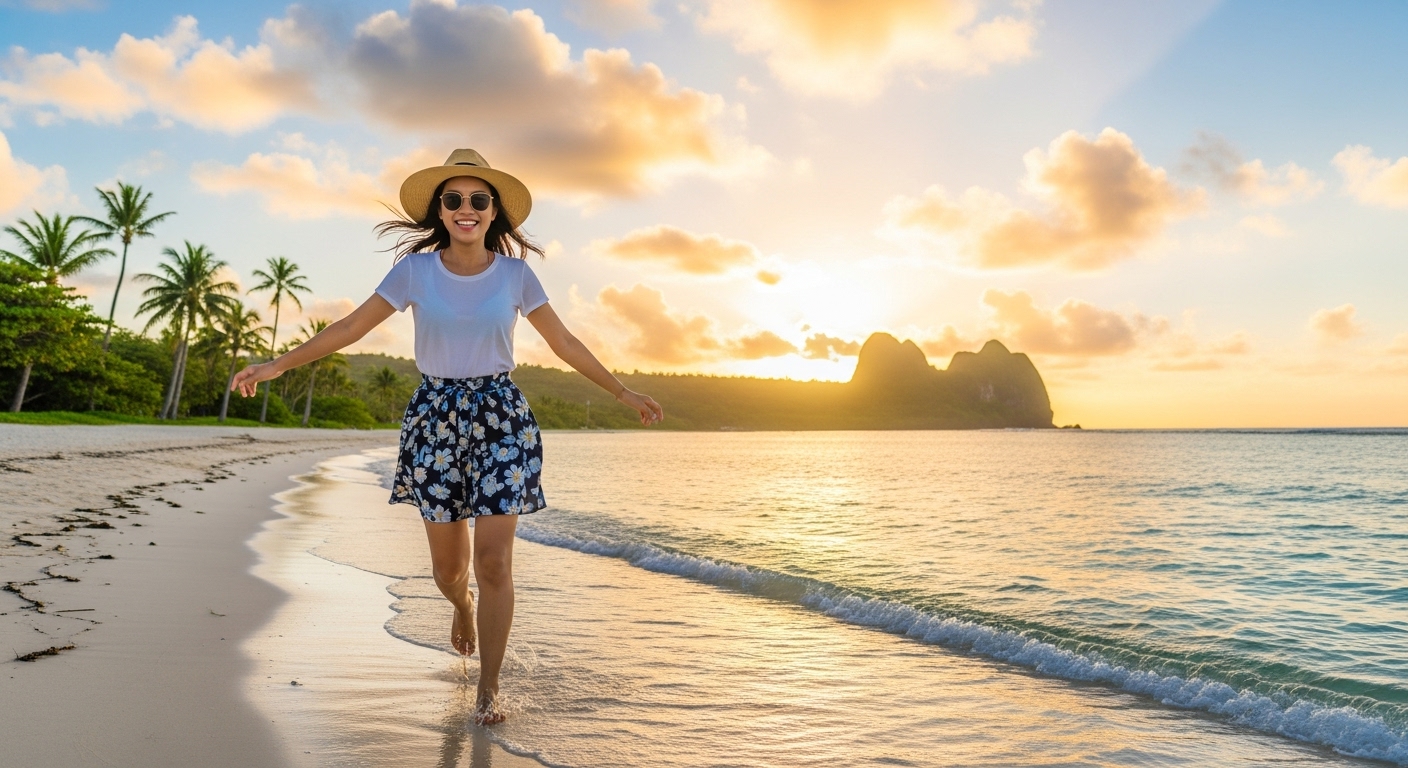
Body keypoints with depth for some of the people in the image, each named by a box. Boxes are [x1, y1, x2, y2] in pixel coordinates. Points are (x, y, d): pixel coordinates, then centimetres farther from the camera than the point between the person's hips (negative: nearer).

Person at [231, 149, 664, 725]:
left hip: (501, 417, -1)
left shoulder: (515, 273, 0)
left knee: (494, 563, -6)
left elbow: (564, 342, 6)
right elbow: (353, 326, 4)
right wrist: (279, 364, 2)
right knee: (448, 569, 9)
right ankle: (462, 606, 47)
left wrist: (623, 393, 7)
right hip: (435, 416, 1)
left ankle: (489, 689, 12)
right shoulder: (415, 269, -1)